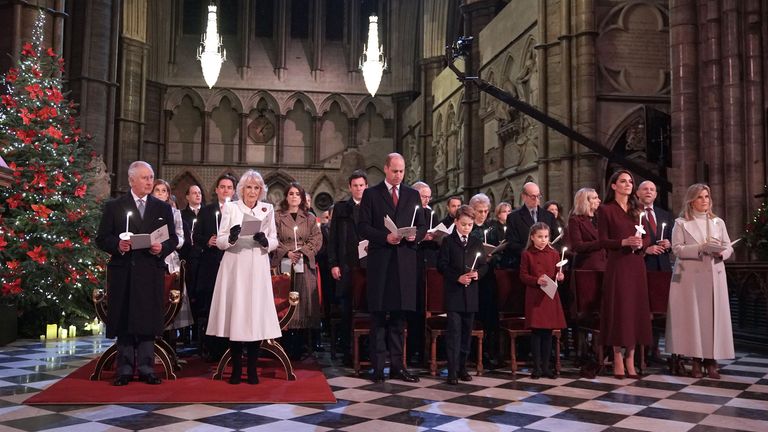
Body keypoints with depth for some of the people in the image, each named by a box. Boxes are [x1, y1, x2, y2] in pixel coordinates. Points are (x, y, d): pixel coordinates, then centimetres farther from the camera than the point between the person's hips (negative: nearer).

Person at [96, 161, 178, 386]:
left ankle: (146, 368, 12)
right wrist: (117, 245, -16)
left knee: (148, 321, 2)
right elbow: (102, 239, 3)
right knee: (123, 320, 3)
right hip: (123, 272, -1)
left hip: (151, 273, 1)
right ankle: (125, 369, 13)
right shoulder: (114, 206, 6)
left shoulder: (163, 208, 12)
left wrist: (162, 248, -10)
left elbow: (173, 239, 10)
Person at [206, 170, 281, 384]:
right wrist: (231, 237, -18)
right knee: (235, 314, -1)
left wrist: (265, 241, -12)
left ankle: (252, 369, 7)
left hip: (258, 269, 1)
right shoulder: (230, 208, 6)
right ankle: (236, 368, 9)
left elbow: (275, 241, 9)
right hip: (234, 267, -1)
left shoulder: (268, 209, 10)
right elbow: (220, 242, 3)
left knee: (256, 315, -2)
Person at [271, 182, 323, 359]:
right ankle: (286, 346, 3)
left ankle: (300, 347, 3)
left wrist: (302, 251, -10)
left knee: (304, 301, -2)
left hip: (304, 265, 1)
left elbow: (317, 239, 4)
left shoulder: (309, 218, 12)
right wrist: (287, 252, -12)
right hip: (283, 264, -1)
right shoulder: (278, 217, 9)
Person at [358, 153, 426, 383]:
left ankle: (397, 365, 13)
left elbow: (422, 226, 14)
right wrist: (385, 237, -15)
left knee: (399, 314, 6)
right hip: (380, 260, -3)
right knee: (379, 315, 1)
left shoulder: (413, 195, 14)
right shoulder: (371, 194, 5)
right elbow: (363, 226, -1)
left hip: (405, 261, 3)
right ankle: (378, 366, 6)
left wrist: (415, 235, -8)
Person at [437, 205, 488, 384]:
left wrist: (478, 273, -10)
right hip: (453, 293, -4)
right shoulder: (448, 241, -1)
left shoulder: (477, 243, 11)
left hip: (471, 294, 4)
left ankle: (462, 367, 20)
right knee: (454, 331, -5)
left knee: (467, 332, 10)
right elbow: (441, 265, -5)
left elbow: (484, 265, 12)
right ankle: (452, 371, -2)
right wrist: (458, 277, -17)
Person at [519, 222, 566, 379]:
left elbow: (558, 273, 13)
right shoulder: (527, 254, -1)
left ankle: (546, 366, 14)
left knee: (548, 332, 6)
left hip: (551, 297, 3)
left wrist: (560, 276, -10)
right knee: (536, 332, 0)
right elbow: (523, 276, -2)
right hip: (534, 297, -3)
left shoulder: (554, 254, 8)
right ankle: (537, 367, 9)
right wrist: (536, 280, -17)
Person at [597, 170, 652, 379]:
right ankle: (618, 359, 3)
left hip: (636, 265, 5)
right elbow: (603, 241, -6)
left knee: (636, 309, 4)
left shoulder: (637, 210, 14)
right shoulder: (606, 210, 0)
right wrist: (624, 242, -20)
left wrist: (641, 243, -10)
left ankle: (631, 359, 10)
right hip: (617, 265, -5)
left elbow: (647, 238, 12)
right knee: (618, 309, -3)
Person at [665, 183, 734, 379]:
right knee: (693, 315, -3)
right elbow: (677, 248, -6)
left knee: (714, 315, 0)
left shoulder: (718, 222, 14)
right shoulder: (681, 223, 4)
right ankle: (696, 361, 3)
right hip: (690, 276, -3)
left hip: (714, 275, 3)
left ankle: (711, 360, 6)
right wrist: (700, 248, -17)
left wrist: (721, 252, -11)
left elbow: (729, 247, 11)